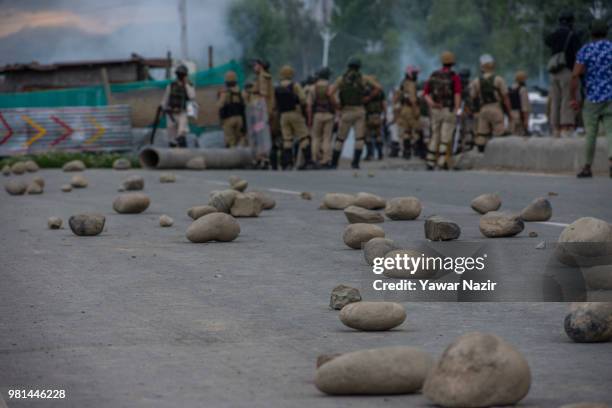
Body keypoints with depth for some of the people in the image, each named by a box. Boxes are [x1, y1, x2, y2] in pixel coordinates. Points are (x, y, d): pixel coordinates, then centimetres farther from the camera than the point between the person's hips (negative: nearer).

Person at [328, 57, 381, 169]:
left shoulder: (341, 79, 2)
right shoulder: (363, 78, 2)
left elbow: (330, 93, -9)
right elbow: (378, 87, -4)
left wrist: (337, 105, 1)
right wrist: (368, 98, 2)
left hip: (346, 111, 1)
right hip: (359, 111, -1)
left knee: (340, 139, 10)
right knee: (359, 138, 1)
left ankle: (334, 163, 11)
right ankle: (355, 162, -8)